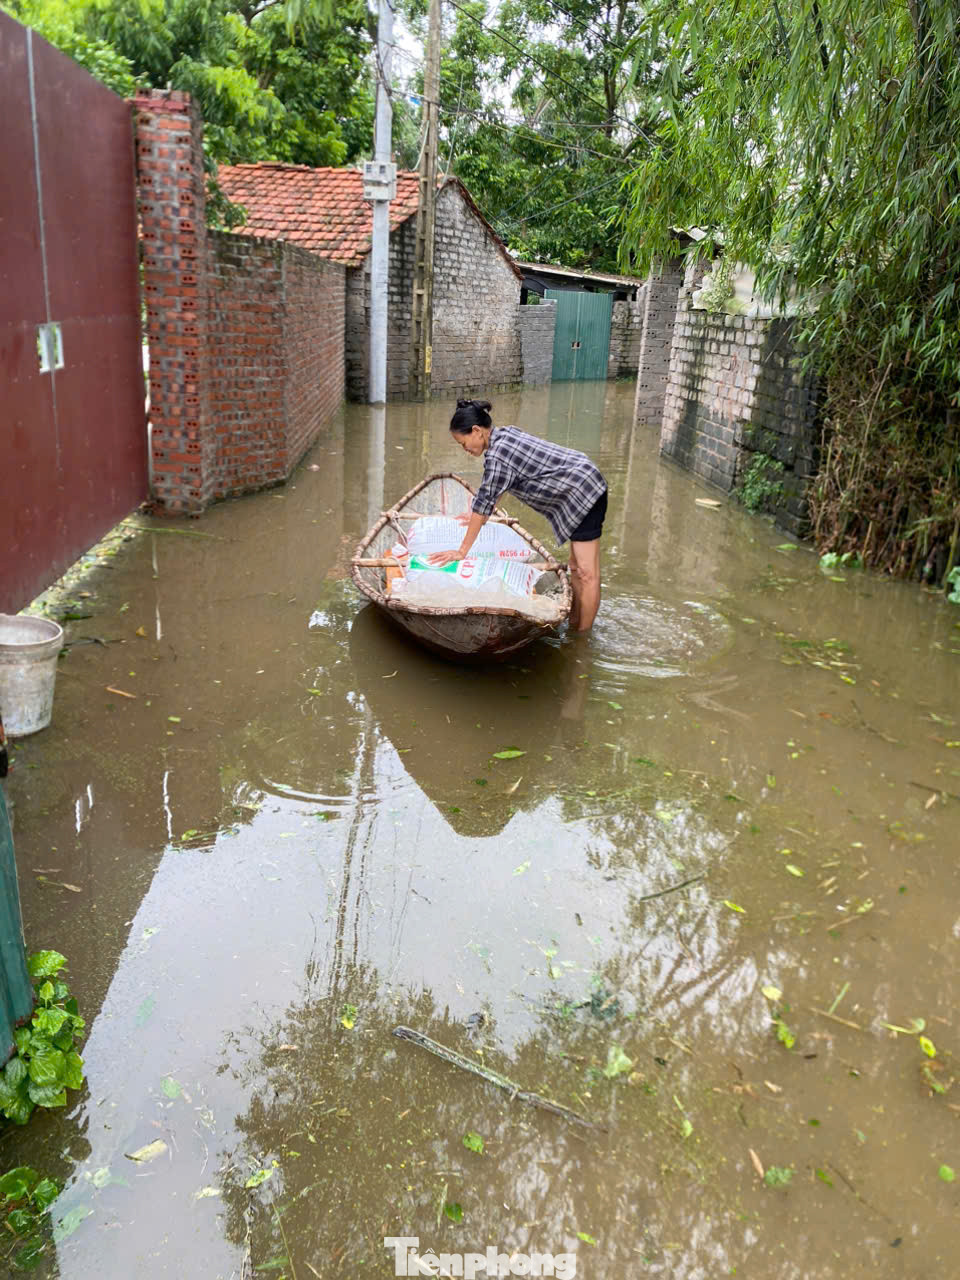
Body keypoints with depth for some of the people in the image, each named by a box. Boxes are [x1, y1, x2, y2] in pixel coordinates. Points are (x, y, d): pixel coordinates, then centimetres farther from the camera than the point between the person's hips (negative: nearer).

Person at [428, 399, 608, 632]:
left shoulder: (496, 455, -21)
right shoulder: (505, 433, 8)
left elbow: (484, 501, -19)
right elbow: (498, 488, 22)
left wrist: (462, 552, -13)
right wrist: (480, 517, 30)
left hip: (583, 492, -11)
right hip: (586, 487, 11)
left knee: (587, 573, -6)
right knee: (576, 568, 15)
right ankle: (574, 626, 23)